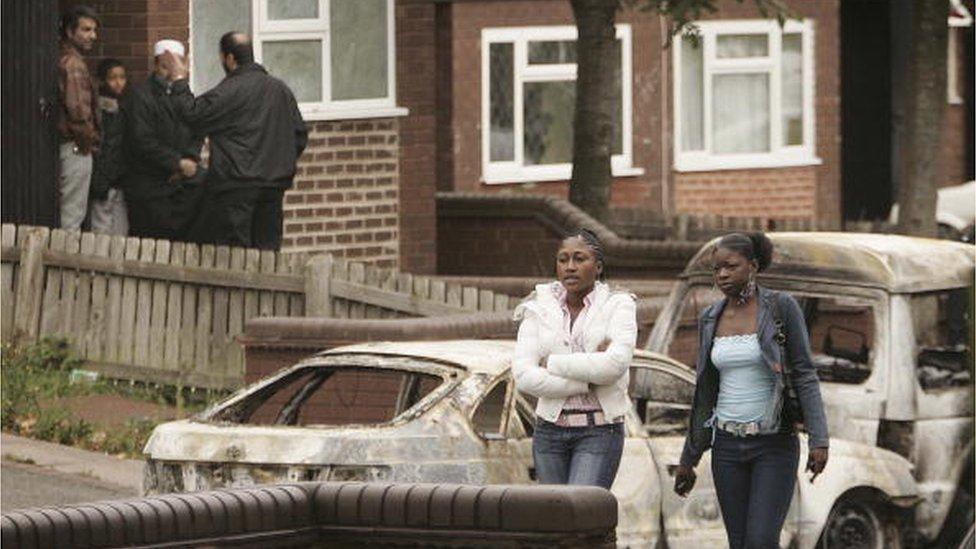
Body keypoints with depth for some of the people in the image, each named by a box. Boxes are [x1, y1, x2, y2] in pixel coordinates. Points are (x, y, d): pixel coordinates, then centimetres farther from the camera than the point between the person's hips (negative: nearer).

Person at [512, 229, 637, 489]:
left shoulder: (618, 306, 2)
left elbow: (615, 364, -15)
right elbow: (523, 375, -6)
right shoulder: (538, 309, 7)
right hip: (551, 430, 3)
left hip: (599, 431, -3)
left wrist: (551, 363, -9)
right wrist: (588, 382, -13)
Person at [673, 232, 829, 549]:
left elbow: (804, 375, -9)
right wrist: (688, 460, 14)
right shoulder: (711, 319, 7)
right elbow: (705, 393, 13)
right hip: (729, 446, 5)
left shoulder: (782, 307, -7)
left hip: (775, 445, -5)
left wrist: (819, 440, -18)